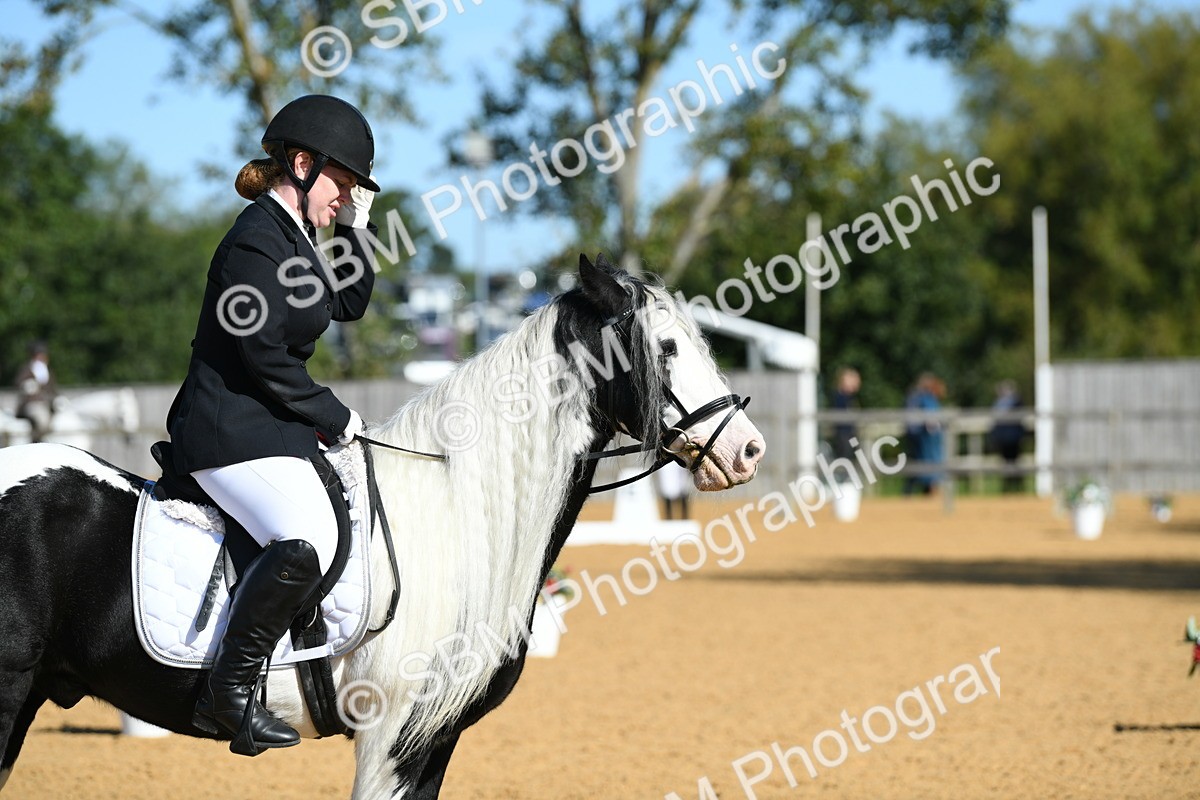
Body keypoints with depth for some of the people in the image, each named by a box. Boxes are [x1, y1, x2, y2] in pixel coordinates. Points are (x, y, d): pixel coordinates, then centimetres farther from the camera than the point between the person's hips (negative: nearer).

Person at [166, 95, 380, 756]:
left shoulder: (292, 236, 15)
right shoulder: (257, 241, -16)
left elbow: (349, 303, 26)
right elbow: (264, 359, -20)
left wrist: (356, 225, 13)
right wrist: (335, 418, -10)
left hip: (267, 426, 12)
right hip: (231, 433, -11)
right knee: (308, 538, -33)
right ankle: (228, 692, -27)